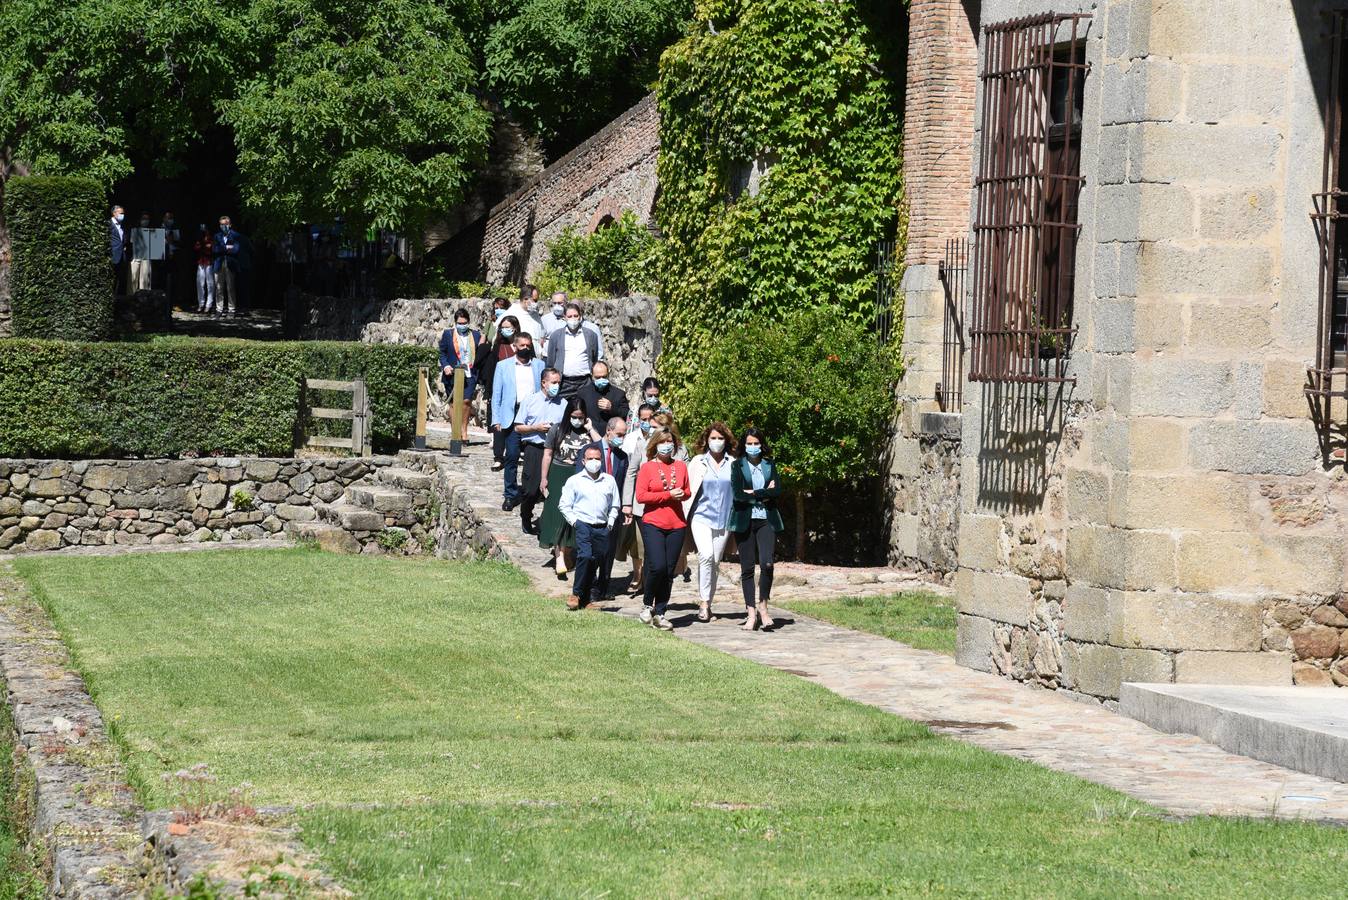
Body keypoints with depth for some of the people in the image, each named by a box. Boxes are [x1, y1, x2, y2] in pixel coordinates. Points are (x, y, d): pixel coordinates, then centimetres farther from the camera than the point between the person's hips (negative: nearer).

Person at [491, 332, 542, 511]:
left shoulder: (540, 366, 11)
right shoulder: (503, 366, 9)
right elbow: (496, 395, 7)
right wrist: (496, 420, -2)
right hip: (512, 416, -1)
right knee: (511, 456, -7)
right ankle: (510, 495, -1)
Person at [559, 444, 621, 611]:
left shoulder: (609, 481, 12)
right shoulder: (574, 481, 6)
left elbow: (614, 506, 20)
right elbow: (565, 505, 7)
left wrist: (610, 522, 8)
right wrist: (574, 522, -4)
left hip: (603, 528, 3)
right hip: (582, 524, -3)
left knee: (599, 560, 1)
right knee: (585, 556, -21)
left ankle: (592, 596, 13)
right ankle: (577, 594, -12)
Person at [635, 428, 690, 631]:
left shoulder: (680, 466, 10)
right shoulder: (647, 467, -1)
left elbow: (687, 491, 20)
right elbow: (640, 496, -8)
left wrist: (681, 494, -4)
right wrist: (668, 495, -12)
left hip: (677, 525, 4)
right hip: (653, 524, -4)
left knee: (669, 571, 4)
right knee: (657, 567, -16)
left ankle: (660, 613, 12)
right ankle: (647, 604, 8)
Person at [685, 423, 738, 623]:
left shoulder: (733, 464, 5)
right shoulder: (698, 462, 4)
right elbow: (688, 491, 4)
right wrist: (685, 517, -2)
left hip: (724, 520, 2)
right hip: (701, 517, -2)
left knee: (714, 562, 6)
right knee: (706, 555, -20)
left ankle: (708, 603, 19)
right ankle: (704, 603, -16)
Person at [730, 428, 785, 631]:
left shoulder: (770, 465, 11)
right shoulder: (737, 466, 4)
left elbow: (777, 490, -1)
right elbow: (737, 493, -8)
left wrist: (754, 493, -7)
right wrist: (765, 494, -4)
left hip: (766, 519, 1)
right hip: (745, 520, -1)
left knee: (767, 563, -15)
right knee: (747, 567, 0)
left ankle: (763, 605, 3)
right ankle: (751, 613, 7)